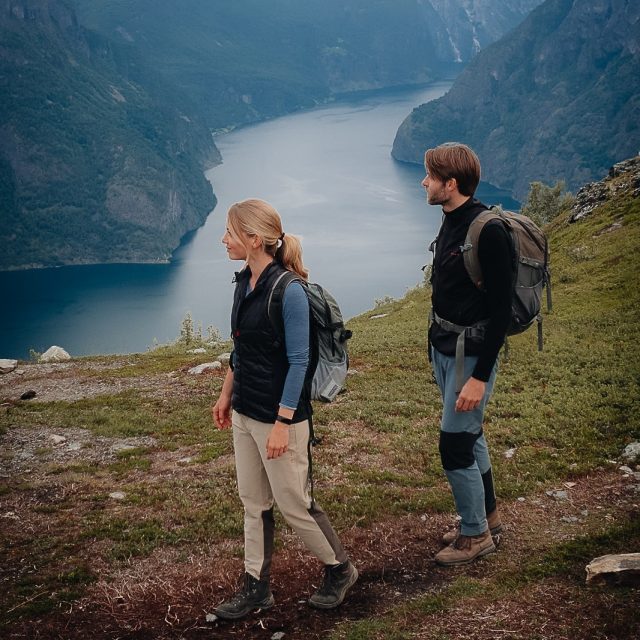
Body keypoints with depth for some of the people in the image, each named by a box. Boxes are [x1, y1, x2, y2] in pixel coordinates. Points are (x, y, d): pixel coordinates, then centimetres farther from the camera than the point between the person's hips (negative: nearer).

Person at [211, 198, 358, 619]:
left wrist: (282, 424, -20)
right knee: (253, 502, 14)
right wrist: (227, 395, 19)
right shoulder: (244, 284, 4)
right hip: (245, 413, 8)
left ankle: (340, 570, 26)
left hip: (279, 415, -8)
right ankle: (257, 586, 26)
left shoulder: (288, 292, -20)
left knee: (293, 504, 5)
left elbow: (298, 362, -19)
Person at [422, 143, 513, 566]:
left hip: (471, 355, -9)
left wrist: (480, 376, -23)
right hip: (444, 350, 9)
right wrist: (436, 347, 16)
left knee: (455, 444, -4)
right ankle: (487, 516, 36)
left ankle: (475, 534, 15)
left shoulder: (489, 232, -22)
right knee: (470, 435, 20)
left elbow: (501, 310, -22)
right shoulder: (451, 222, 6)